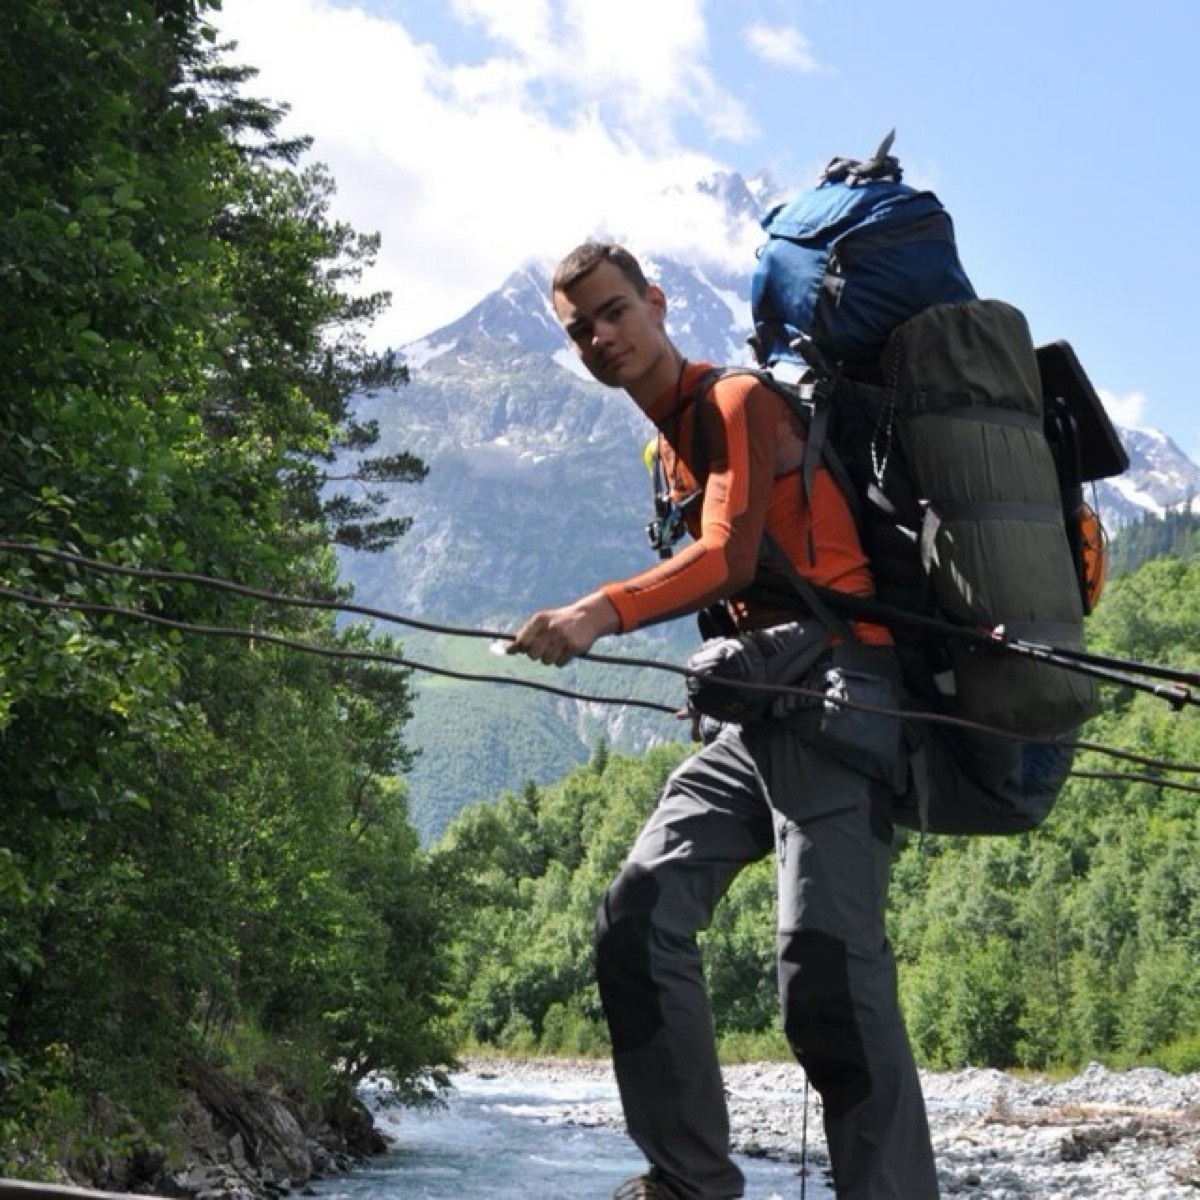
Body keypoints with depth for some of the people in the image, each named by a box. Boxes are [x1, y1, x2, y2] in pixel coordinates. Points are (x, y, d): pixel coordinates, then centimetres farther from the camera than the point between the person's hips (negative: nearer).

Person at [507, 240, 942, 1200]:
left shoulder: (737, 402, -6)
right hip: (757, 710, 9)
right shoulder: (671, 444, 22)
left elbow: (729, 556, -23)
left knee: (826, 967, -19)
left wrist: (607, 611, -38)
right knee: (640, 915, -4)